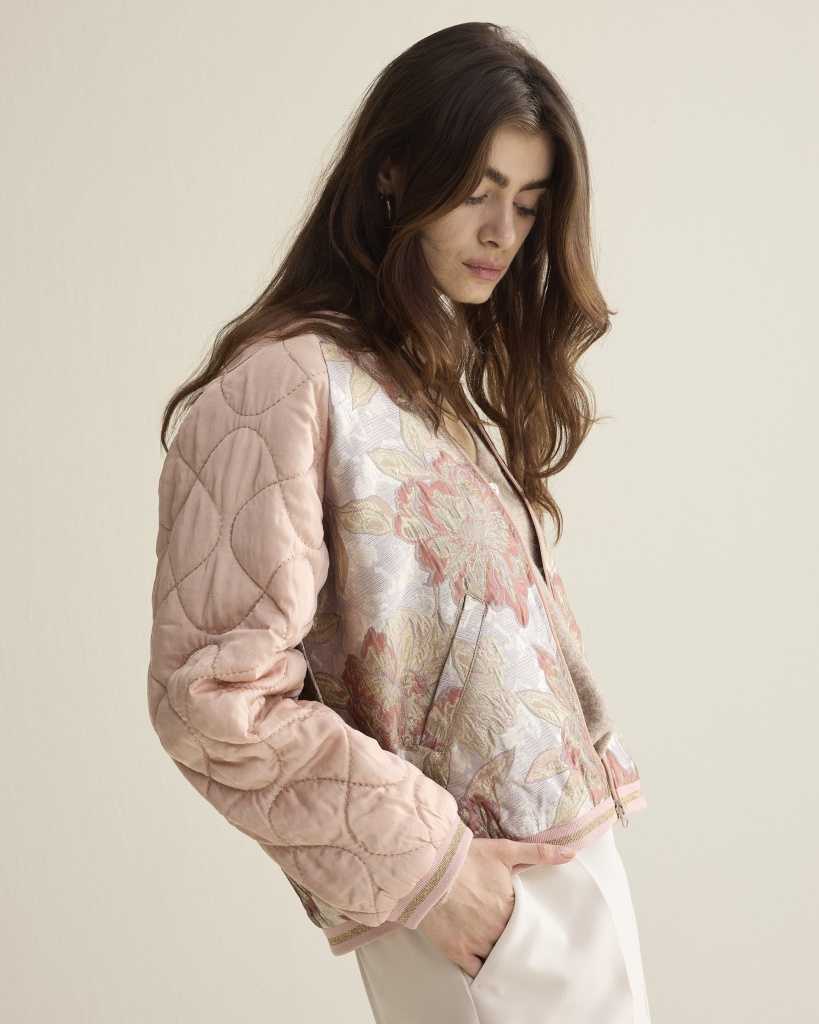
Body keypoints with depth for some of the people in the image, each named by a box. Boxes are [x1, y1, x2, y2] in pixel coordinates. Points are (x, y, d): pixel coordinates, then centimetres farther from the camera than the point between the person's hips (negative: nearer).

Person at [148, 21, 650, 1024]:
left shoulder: (467, 370, 12)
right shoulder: (288, 385, -15)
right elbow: (217, 697, -19)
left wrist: (598, 762, 8)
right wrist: (426, 866, -16)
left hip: (582, 850, 8)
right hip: (460, 902, -8)